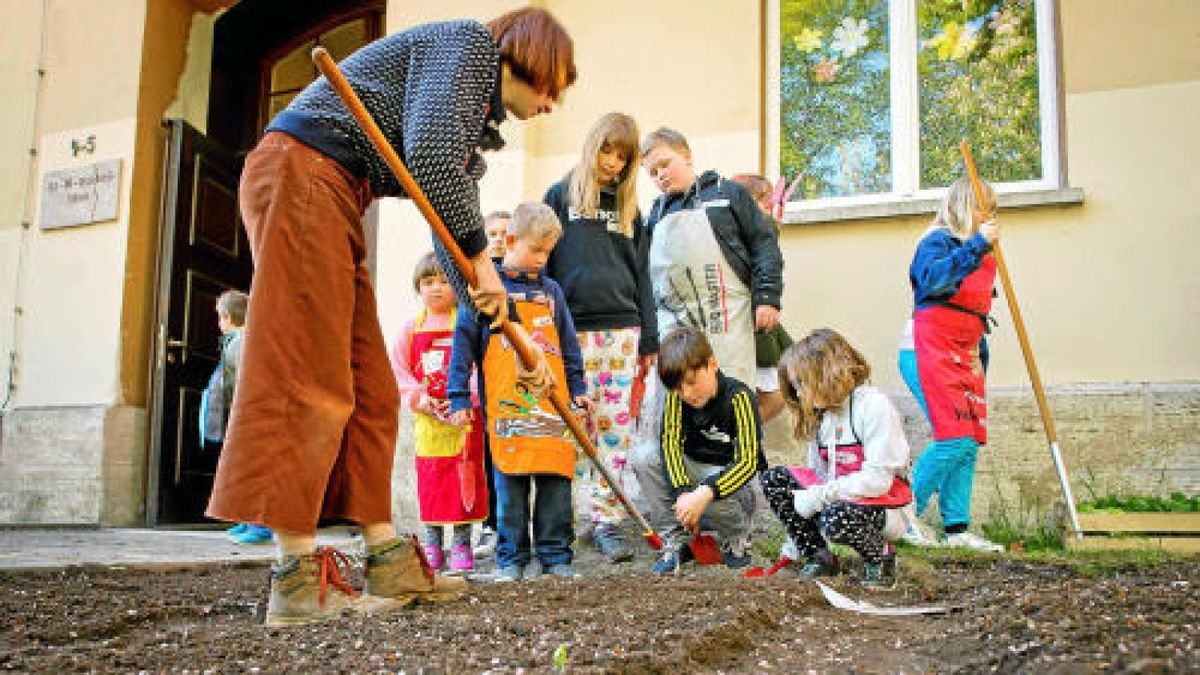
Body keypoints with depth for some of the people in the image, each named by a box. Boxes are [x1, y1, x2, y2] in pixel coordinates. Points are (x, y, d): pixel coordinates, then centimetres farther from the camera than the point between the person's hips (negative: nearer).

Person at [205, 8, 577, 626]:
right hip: (302, 173, -10)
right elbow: (427, 149, -18)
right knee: (308, 379, -13)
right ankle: (295, 579, -11)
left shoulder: (475, 114, 24)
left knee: (367, 388, 5)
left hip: (335, 201, 10)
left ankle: (387, 562, 9)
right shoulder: (469, 40, -1)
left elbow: (455, 234, 21)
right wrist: (480, 255, -10)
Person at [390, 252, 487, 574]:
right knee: (430, 478, 7)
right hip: (426, 416, 3)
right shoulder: (411, 328, 7)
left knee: (465, 477, 0)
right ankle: (432, 542, 19)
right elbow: (399, 371, 5)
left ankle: (461, 542, 10)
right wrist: (420, 399, -10)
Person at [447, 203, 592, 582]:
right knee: (510, 485, 2)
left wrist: (578, 390, 16)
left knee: (556, 482, 3)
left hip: (553, 403, 3)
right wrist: (459, 398, 0)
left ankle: (557, 557, 12)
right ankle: (511, 560, 12)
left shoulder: (550, 290, 15)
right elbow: (464, 342, 3)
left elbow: (568, 345, 21)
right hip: (506, 406, -3)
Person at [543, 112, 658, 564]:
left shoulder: (629, 208, 18)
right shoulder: (561, 196, 9)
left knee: (616, 427, -1)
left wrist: (649, 340, 9)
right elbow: (541, 263, 4)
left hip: (622, 328, 3)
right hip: (573, 329, -3)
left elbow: (640, 274, 16)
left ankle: (607, 520, 5)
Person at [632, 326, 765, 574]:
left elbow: (748, 462, -28)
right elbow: (671, 444, -16)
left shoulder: (739, 397, -22)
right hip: (694, 470, 5)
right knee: (643, 457, -19)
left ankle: (736, 540, 0)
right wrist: (681, 493, -32)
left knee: (715, 498, -39)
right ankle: (675, 541, -10)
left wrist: (704, 493, -41)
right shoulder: (676, 396, -9)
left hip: (735, 476, -5)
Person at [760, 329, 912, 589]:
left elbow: (878, 479, -23)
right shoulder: (820, 415, 10)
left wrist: (820, 495, -23)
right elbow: (817, 475, 12)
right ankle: (818, 556, 0)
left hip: (882, 501, -7)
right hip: (836, 496, 7)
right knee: (772, 479, -9)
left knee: (835, 517, -38)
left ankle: (881, 556, -5)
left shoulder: (874, 406, -15)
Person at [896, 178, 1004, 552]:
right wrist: (976, 245, -31)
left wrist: (981, 358, 22)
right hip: (928, 352, -8)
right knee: (955, 439, -16)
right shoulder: (938, 241, -3)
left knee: (971, 444, 3)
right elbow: (932, 278, -27)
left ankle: (957, 528, 8)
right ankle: (907, 514, -2)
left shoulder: (981, 256, 21)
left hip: (964, 357, 8)